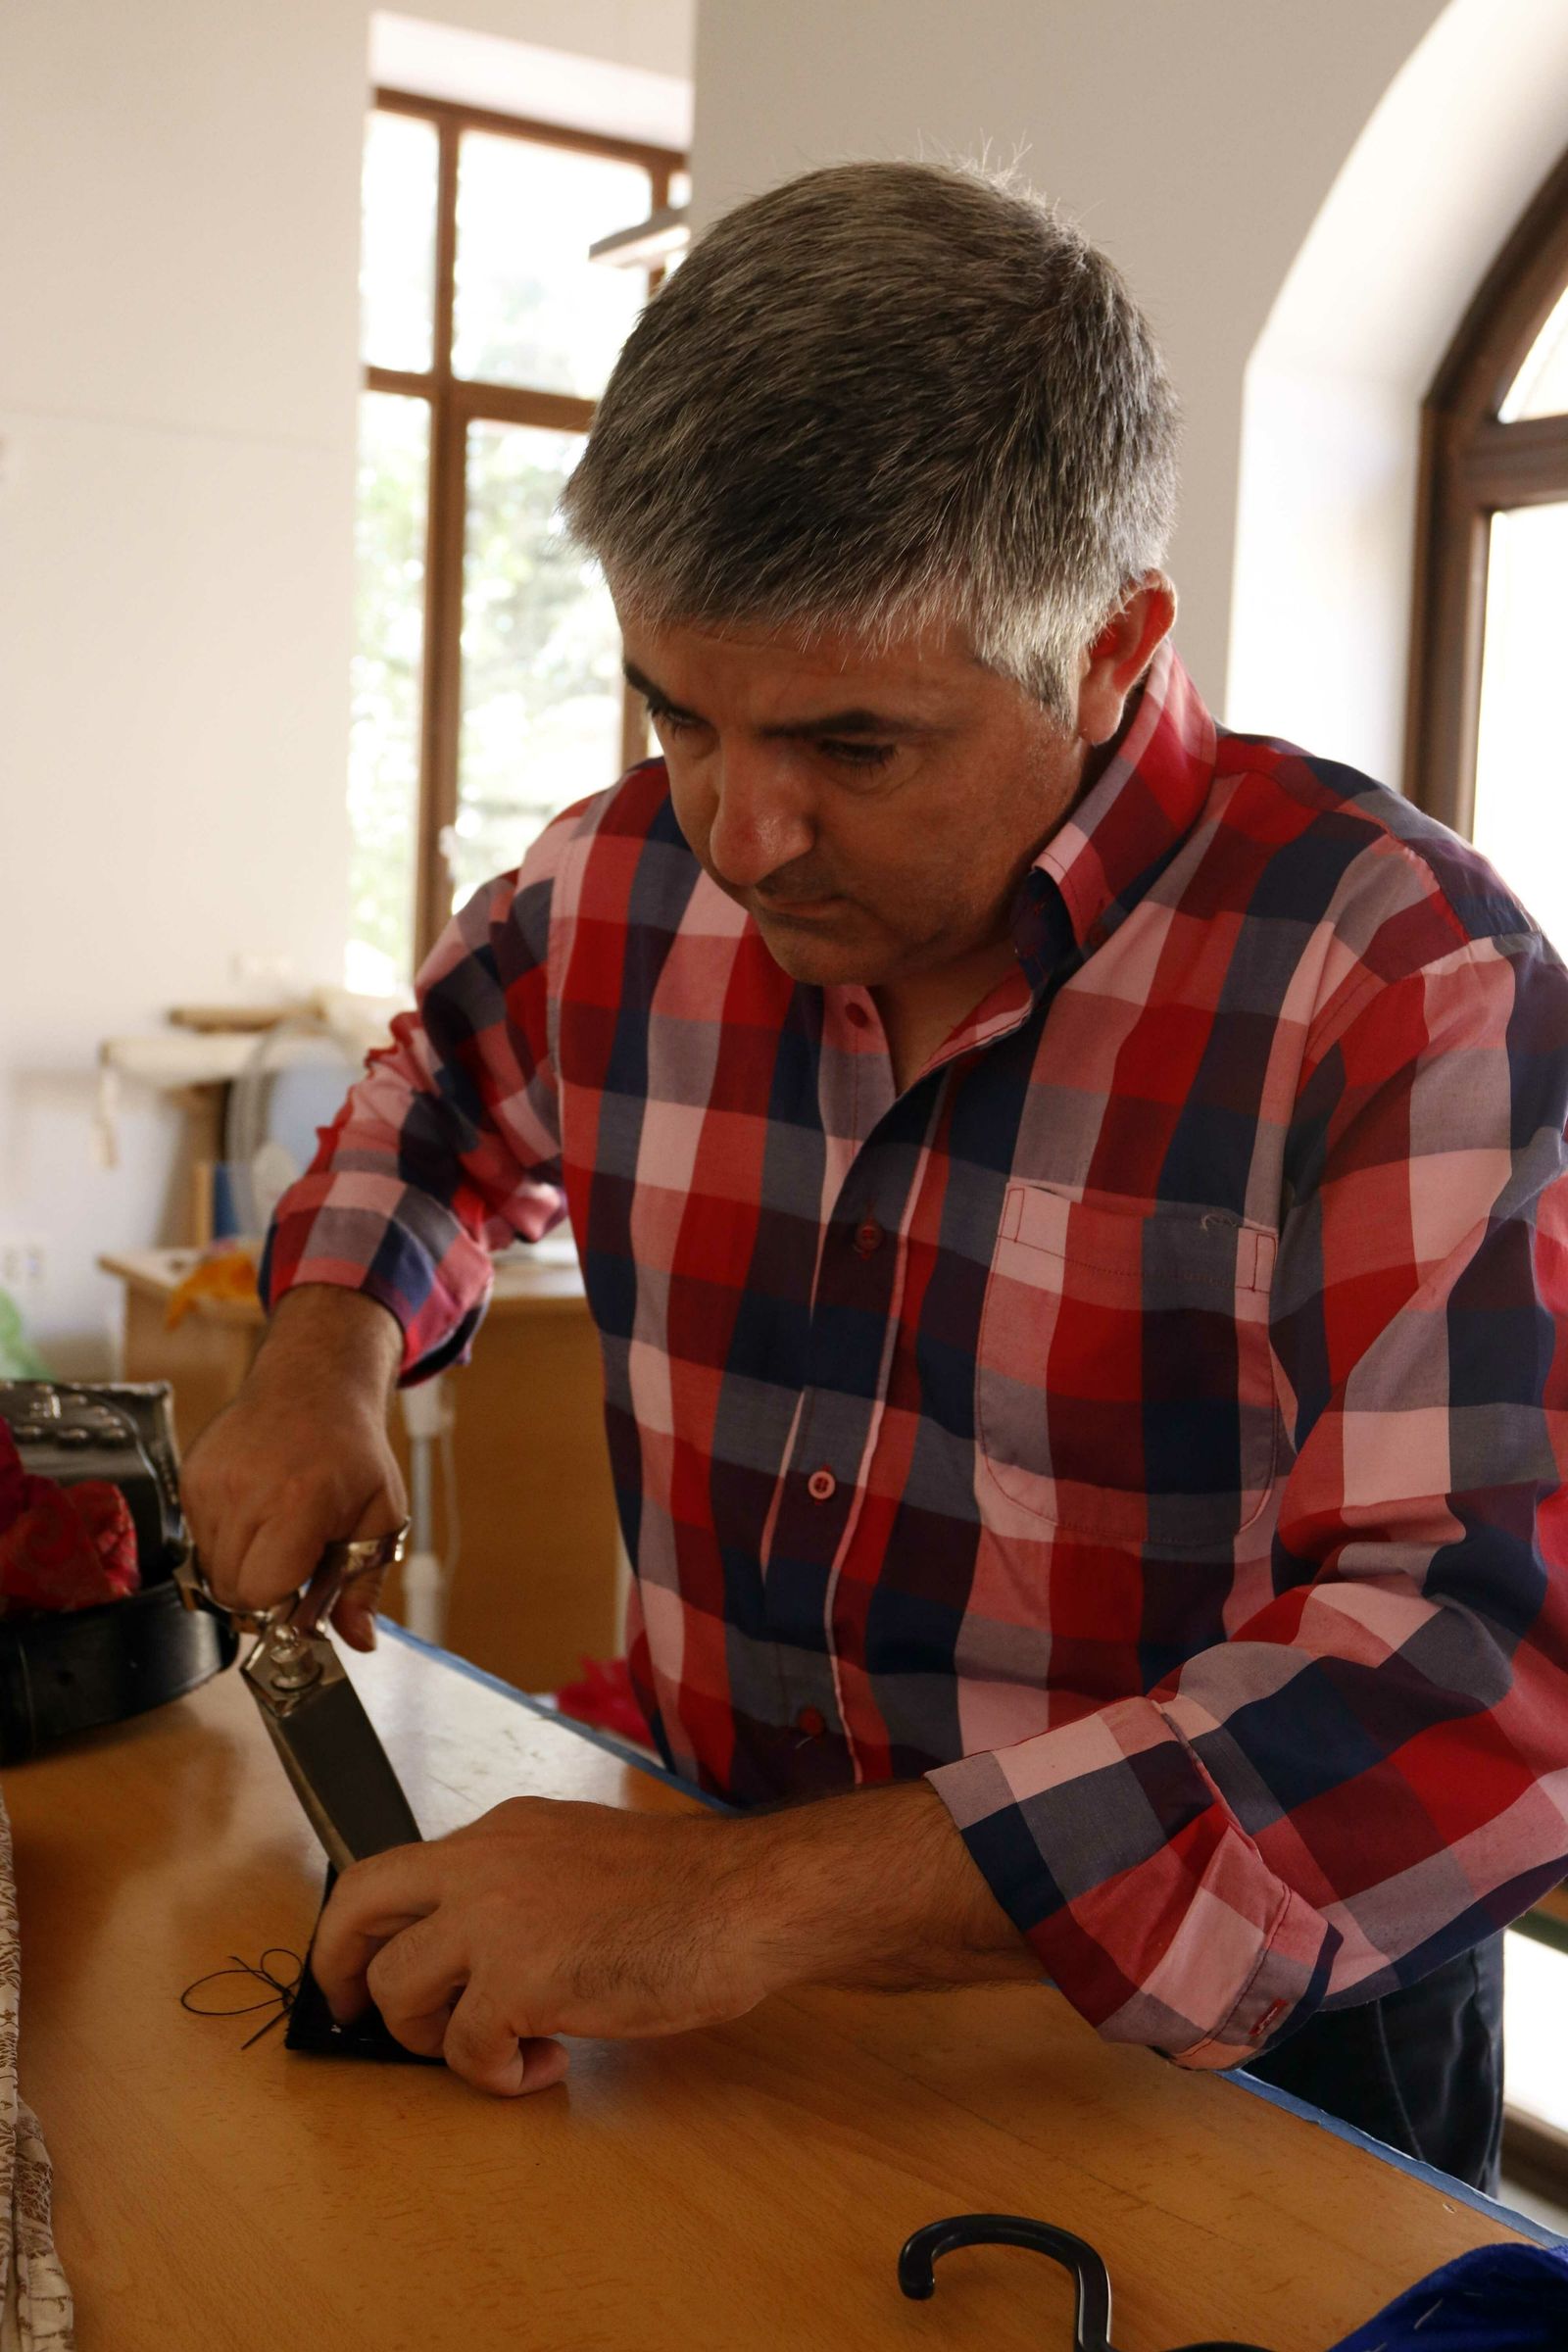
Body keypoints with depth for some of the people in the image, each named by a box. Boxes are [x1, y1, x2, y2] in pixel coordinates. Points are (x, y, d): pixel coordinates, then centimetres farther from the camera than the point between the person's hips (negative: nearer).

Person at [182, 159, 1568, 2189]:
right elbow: (443, 1104, 21)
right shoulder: (625, 884, -3)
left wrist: (755, 1904, -33)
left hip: (1228, 2066, -3)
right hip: (729, 2002, 4)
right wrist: (326, 1352, 1)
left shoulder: (1401, 982, -19)